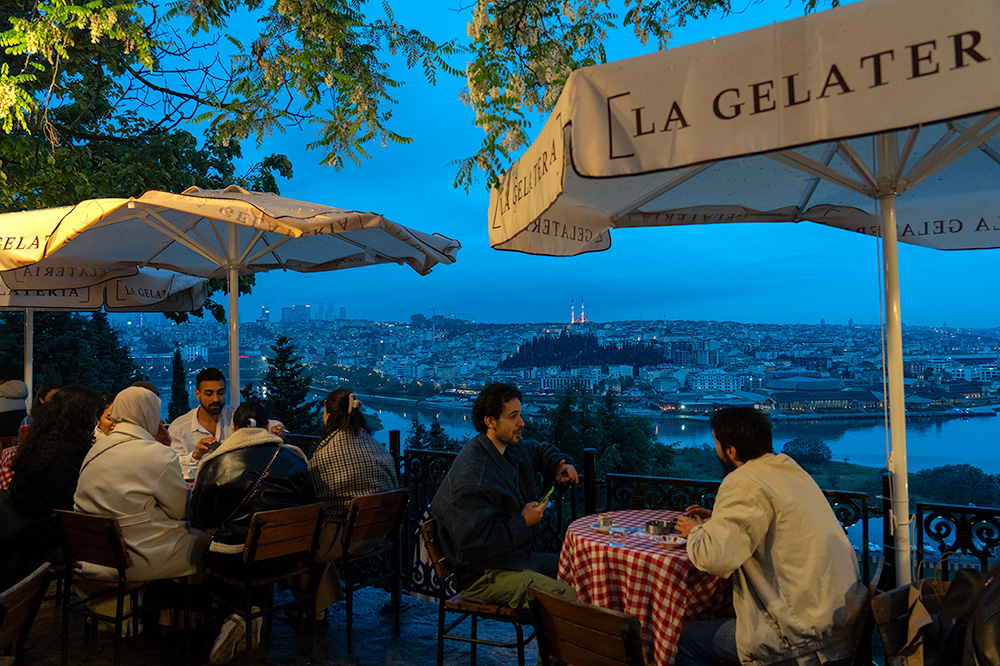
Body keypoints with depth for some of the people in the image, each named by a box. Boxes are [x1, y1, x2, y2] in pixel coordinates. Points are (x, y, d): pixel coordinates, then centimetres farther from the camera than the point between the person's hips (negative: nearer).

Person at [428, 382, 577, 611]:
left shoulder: (512, 449, 8)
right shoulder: (472, 475, -23)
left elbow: (540, 451, 31)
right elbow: (472, 540, -27)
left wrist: (559, 466, 8)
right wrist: (523, 522, -18)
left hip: (516, 557, 10)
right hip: (484, 574, -10)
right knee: (569, 597, -24)